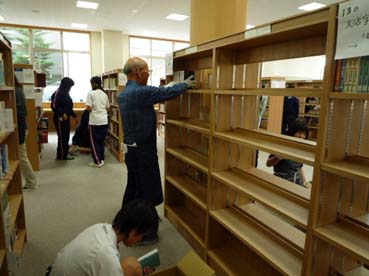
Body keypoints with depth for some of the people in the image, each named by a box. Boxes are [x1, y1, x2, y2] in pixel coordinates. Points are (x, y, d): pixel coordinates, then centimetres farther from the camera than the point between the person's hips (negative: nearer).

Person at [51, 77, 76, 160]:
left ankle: (64, 154, 21)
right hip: (60, 118, -9)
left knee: (66, 137, 12)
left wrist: (74, 116, 22)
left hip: (66, 118, 9)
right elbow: (54, 106, -20)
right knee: (62, 137, -3)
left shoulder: (65, 93, 15)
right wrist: (62, 114, -28)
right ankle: (61, 155, 6)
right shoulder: (58, 93, -13)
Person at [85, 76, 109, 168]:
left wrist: (93, 109, 6)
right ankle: (101, 159, 21)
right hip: (104, 121, 5)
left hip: (95, 121, -5)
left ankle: (97, 162, 8)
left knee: (94, 142, 5)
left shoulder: (91, 93, -7)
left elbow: (89, 108, -14)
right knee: (101, 141, 15)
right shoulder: (104, 94, 9)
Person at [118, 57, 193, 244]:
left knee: (133, 188, 18)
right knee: (146, 192, 2)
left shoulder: (123, 94, 10)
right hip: (142, 150, -9)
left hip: (130, 148, 10)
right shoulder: (140, 92, -20)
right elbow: (169, 92, -15)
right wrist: (185, 84, 4)